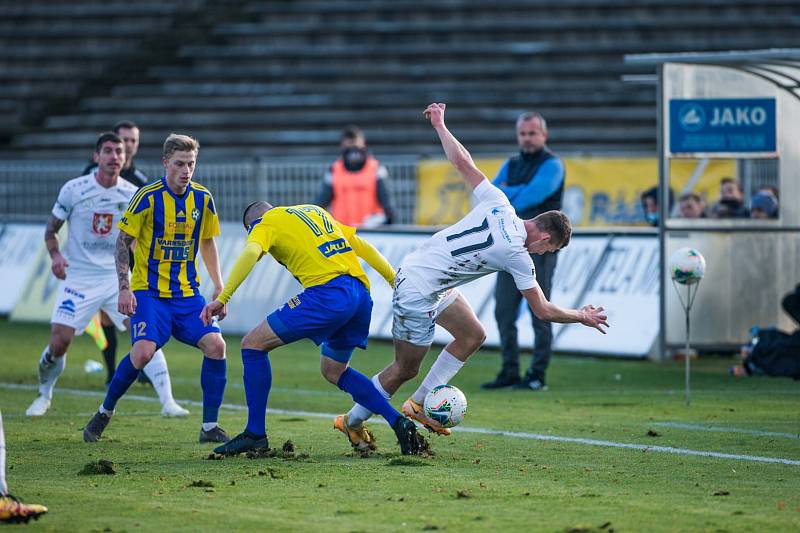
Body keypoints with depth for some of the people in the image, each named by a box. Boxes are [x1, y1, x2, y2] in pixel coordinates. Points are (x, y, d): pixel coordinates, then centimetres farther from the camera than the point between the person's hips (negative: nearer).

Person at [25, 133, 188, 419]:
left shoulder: (133, 195, 1)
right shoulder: (73, 190, -6)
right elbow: (51, 230, 4)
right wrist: (55, 255, -14)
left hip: (116, 277, 2)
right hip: (78, 277, -2)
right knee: (59, 342, -8)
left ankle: (168, 402, -12)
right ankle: (44, 396, 20)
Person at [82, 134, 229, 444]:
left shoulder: (203, 199, 3)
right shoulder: (148, 197, -10)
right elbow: (123, 243, -5)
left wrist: (218, 287, 12)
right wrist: (124, 288, -14)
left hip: (188, 293, 4)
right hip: (149, 292, -4)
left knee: (215, 345, -14)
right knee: (143, 352, -23)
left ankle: (210, 427, -3)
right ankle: (104, 413, 2)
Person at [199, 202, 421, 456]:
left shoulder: (267, 222, 10)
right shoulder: (316, 211, 30)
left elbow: (251, 253, -12)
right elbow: (363, 246, 26)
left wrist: (222, 298, -18)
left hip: (327, 294, -7)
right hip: (361, 296, 8)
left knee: (253, 344, 3)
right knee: (333, 371, 27)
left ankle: (255, 433, 1)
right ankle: (398, 422, 14)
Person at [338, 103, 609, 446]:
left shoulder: (498, 204, -5)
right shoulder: (517, 256, -20)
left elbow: (461, 162, 0)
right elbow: (543, 311, -11)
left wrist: (440, 126, 15)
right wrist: (584, 317, 4)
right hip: (418, 292, -9)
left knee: (473, 335, 14)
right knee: (406, 369, 3)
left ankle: (419, 404, 17)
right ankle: (353, 421, 18)